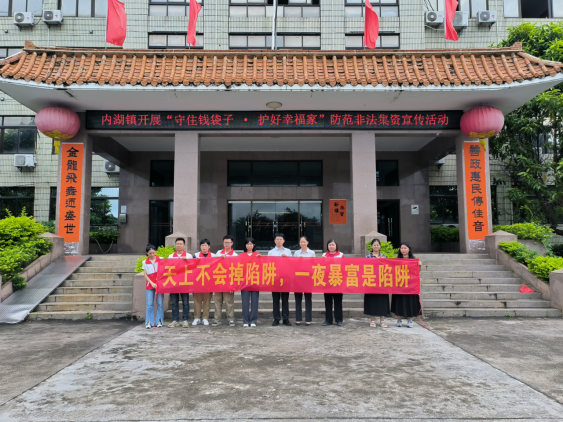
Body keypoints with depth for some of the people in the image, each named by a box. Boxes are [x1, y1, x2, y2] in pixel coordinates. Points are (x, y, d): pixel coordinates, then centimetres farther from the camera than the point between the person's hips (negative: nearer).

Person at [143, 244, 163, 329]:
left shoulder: (161, 259, 4)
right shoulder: (145, 262, 7)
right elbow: (145, 275, 5)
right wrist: (152, 283, -7)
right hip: (150, 285, 1)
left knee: (160, 303, 2)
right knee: (149, 304, -1)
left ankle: (159, 321, 10)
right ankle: (149, 322, 5)